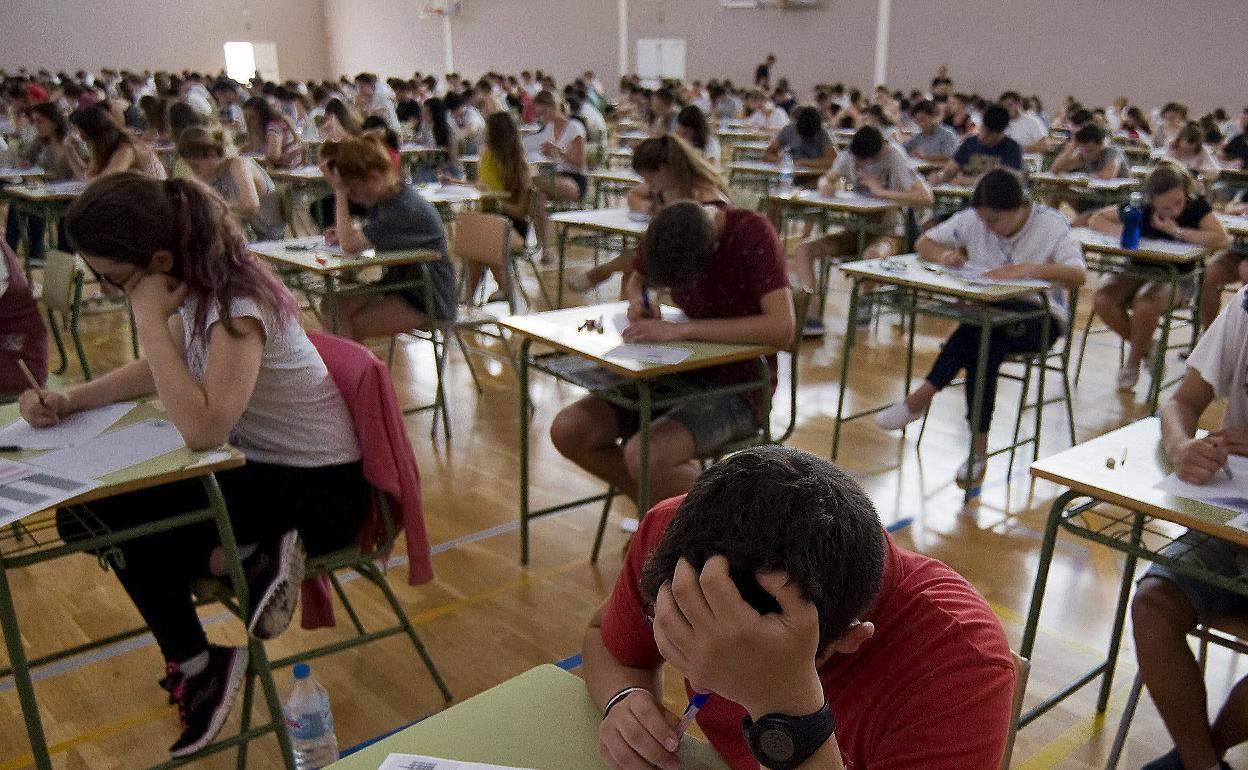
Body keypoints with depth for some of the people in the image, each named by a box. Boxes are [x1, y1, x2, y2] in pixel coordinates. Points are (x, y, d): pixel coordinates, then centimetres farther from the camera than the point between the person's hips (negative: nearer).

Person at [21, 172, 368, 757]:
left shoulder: (237, 305, -27)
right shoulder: (196, 284, -1)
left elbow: (202, 428, -38)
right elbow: (160, 370, 16)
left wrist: (150, 318, -29)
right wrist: (71, 400, 0)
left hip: (317, 491, -9)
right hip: (259, 466, 9)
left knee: (108, 521, -13)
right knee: (88, 512, 4)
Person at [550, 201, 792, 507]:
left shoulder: (753, 233, -20)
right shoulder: (667, 230, -3)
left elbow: (783, 329, -31)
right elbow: (636, 281, 17)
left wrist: (683, 328, -32)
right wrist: (638, 301, -7)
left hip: (738, 389, -6)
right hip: (683, 372, 7)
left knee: (644, 456, -31)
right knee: (567, 430, -10)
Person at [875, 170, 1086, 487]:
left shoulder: (1050, 225, -9)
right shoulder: (972, 220, 1)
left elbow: (1079, 276, -22)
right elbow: (923, 243, 7)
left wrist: (1028, 269, -38)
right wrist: (944, 255, -16)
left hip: (1040, 318, -3)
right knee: (986, 345, -35)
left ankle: (923, 396, -30)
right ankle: (979, 449, -35)